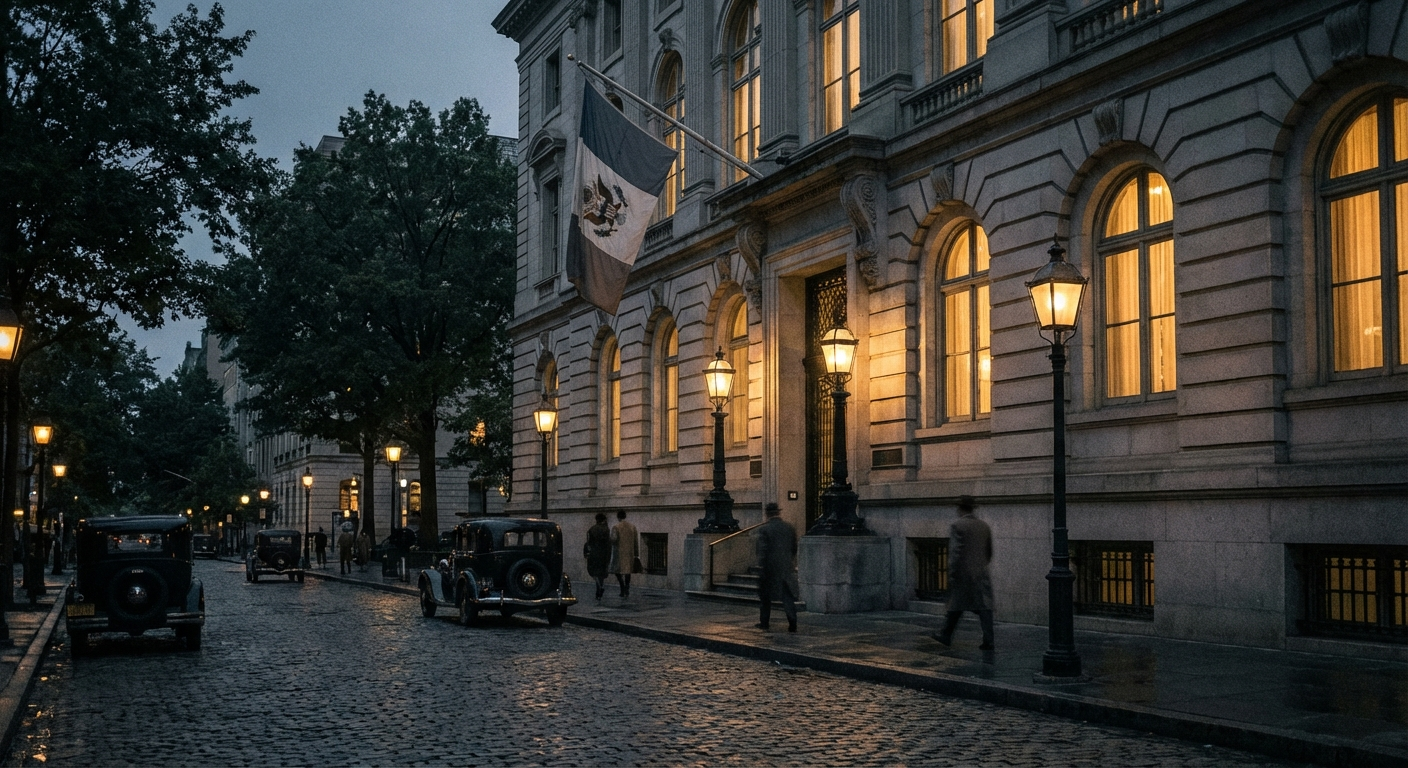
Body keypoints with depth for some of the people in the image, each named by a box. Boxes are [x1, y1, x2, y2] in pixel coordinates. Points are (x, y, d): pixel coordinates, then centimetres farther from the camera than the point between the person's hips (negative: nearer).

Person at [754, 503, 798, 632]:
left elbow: (762, 549, -14)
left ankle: (764, 622, 19)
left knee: (765, 595, 12)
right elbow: (795, 548, 12)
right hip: (786, 567, 4)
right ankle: (792, 622, -9)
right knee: (787, 595, 4)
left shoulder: (764, 529, -10)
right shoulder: (790, 527, 5)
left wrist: (760, 566, -10)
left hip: (769, 567, -3)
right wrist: (793, 563, 24)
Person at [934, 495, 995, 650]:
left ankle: (946, 636, 23)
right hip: (981, 573, 4)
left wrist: (951, 575, -12)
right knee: (984, 607, 0)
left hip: (962, 574, -4)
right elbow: (989, 552, 17)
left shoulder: (957, 526, -10)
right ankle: (988, 641, -7)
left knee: (956, 606, 9)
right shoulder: (984, 526, 9)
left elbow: (955, 552, -16)